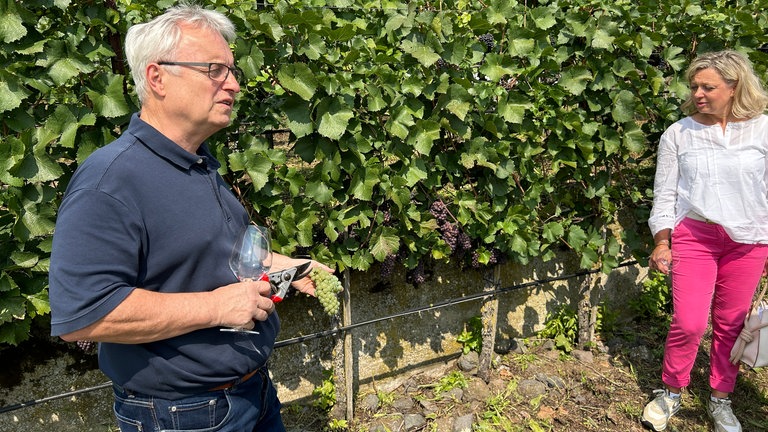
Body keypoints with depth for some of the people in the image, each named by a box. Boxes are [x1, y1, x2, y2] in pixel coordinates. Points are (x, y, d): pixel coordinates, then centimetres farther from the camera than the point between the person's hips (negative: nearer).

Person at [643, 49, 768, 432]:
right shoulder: (679, 134, 0)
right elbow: (664, 193, 3)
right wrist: (661, 241, -4)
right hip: (694, 235, -1)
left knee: (730, 324, 9)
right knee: (689, 323, -7)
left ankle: (720, 399, 29)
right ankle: (671, 392, 17)